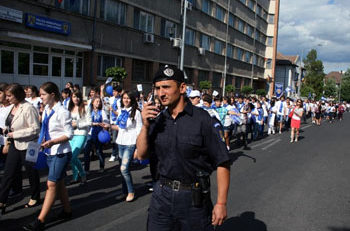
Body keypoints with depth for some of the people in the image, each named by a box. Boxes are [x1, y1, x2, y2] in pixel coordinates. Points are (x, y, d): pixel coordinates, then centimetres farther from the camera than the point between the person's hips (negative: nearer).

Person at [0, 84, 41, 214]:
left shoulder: (28, 108, -18)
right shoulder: (12, 108, 7)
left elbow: (35, 129, -22)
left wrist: (15, 134, -20)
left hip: (27, 146, -7)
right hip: (14, 145, 8)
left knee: (31, 173, 9)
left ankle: (35, 198, 28)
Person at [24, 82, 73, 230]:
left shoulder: (62, 112, -15)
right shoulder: (46, 110, 7)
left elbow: (69, 134, -15)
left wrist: (52, 142, -25)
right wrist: (43, 141, 0)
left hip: (61, 152, -8)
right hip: (50, 152, 8)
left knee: (51, 184, -6)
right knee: (59, 183, 15)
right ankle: (67, 211, 30)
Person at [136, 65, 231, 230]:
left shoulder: (204, 120, -15)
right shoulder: (157, 120, 2)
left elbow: (222, 163, -13)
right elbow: (141, 154, 3)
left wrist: (221, 203, -14)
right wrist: (145, 126, -11)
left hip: (194, 197, -4)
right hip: (162, 194, 4)